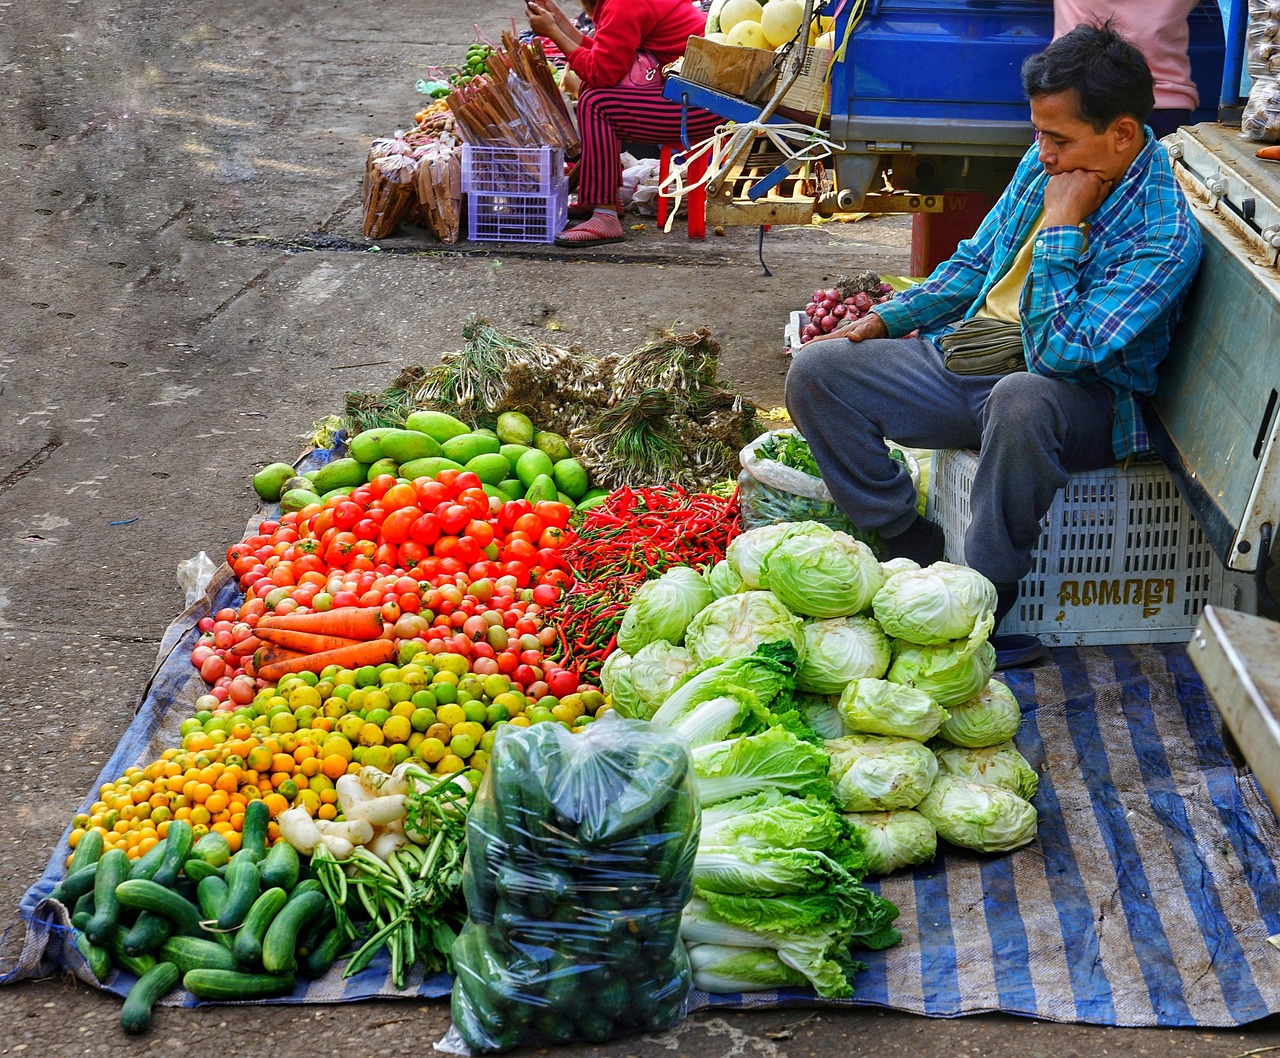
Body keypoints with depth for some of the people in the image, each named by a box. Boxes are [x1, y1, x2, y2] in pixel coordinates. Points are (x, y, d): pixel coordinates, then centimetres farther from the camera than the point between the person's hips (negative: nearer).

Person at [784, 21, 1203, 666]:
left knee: (1021, 399, -44)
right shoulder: (1044, 164, 3)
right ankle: (914, 551, -2)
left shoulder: (1164, 235, -21)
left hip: (1084, 401, -7)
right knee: (815, 370, -8)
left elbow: (1057, 353, -29)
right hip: (969, 356, 8)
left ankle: (987, 605, -27)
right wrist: (885, 319, 9)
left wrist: (1061, 224, -24)